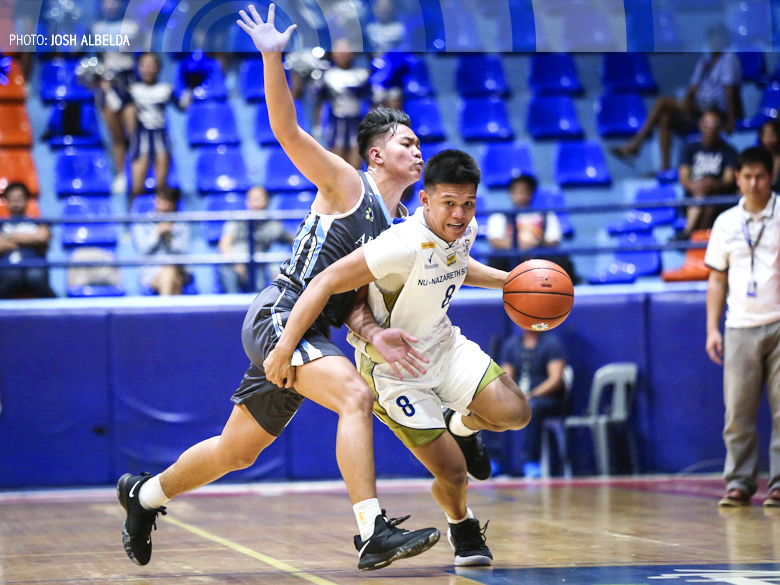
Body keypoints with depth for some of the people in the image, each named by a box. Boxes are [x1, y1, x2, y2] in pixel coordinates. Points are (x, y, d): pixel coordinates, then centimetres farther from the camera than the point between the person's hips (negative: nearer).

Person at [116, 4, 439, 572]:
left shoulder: (402, 227, 18)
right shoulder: (345, 184, -2)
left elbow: (353, 292, 15)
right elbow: (287, 130, -11)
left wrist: (376, 334, -7)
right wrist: (273, 57, -24)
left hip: (307, 331, 9)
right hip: (279, 314, -9)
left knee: (237, 450, 17)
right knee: (356, 396, -30)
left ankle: (145, 494, 39)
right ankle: (373, 534, -36)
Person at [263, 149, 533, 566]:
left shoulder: (464, 231, -9)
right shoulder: (403, 246, -33)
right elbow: (325, 284, -32)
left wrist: (506, 280, 8)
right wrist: (285, 348, -33)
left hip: (443, 344, 6)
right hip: (392, 368, -6)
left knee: (515, 413, -14)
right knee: (452, 473, -6)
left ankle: (462, 425, 21)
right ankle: (461, 527, 29)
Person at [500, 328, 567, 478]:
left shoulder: (551, 342, -1)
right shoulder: (511, 344, 16)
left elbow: (556, 380, -11)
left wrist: (530, 396, -21)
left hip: (547, 400, -5)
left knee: (530, 407, -39)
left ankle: (530, 462, -36)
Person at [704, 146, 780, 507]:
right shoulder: (726, 223, 10)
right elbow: (717, 279, 15)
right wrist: (712, 328, 7)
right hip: (740, 327, 2)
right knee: (737, 412, 0)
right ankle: (739, 483, 7)